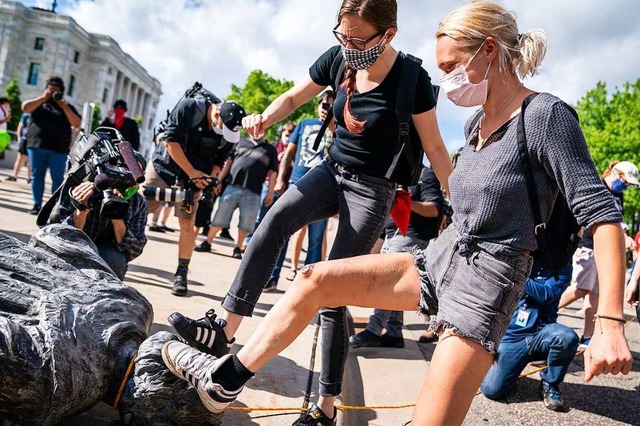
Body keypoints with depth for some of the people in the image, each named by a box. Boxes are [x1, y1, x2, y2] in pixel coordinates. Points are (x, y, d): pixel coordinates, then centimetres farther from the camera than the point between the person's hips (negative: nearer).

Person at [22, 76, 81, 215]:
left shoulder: (67, 107, 14)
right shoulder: (39, 102, 16)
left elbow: (77, 124, 0)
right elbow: (25, 107, -3)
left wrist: (64, 106, -7)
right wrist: (43, 98, -5)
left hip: (58, 149, -1)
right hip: (37, 145, 1)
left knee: (58, 178, -5)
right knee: (37, 176, 3)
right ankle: (37, 205, 9)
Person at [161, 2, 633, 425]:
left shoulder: (545, 115, -15)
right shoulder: (477, 123, 8)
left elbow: (601, 212, -19)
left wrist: (611, 323, -27)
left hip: (484, 284, -7)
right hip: (439, 260, 8)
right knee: (313, 280, 2)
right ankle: (224, 380, 13)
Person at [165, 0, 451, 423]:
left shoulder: (412, 78, -17)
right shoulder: (337, 58, -4)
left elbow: (435, 149, -9)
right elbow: (294, 97, 9)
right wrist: (265, 119, -11)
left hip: (373, 188, -5)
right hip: (333, 168, 5)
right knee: (276, 217, -26)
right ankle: (224, 329, -26)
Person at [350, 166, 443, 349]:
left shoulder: (426, 175, -3)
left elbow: (434, 209, -12)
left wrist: (408, 202, -25)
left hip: (410, 237, -9)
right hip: (391, 236, 9)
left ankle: (373, 330, -16)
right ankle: (394, 333, 12)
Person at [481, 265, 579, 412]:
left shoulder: (561, 267, 0)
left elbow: (545, 295, -16)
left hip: (540, 334, 0)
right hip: (511, 336, 0)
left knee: (568, 336, -35)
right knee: (492, 390, -17)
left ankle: (550, 384, -6)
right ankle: (512, 369, 19)